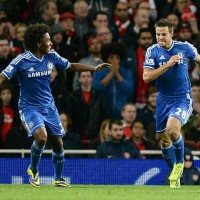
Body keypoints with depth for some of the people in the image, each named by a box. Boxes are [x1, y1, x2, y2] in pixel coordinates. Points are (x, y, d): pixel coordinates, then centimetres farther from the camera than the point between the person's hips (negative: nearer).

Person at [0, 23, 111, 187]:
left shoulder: (51, 57, 0)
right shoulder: (22, 60, -15)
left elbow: (71, 66, 13)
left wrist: (95, 68, 7)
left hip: (49, 106, 6)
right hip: (29, 107, -6)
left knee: (58, 144, 7)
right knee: (41, 137, -27)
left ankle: (58, 179, 27)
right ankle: (33, 170, 0)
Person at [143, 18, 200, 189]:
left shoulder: (185, 47, -6)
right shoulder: (153, 51, -6)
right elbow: (146, 77, -16)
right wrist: (167, 65, -22)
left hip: (182, 99, -3)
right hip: (164, 100, 3)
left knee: (172, 130, -28)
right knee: (164, 140, 9)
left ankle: (180, 163, -1)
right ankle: (175, 174, 31)